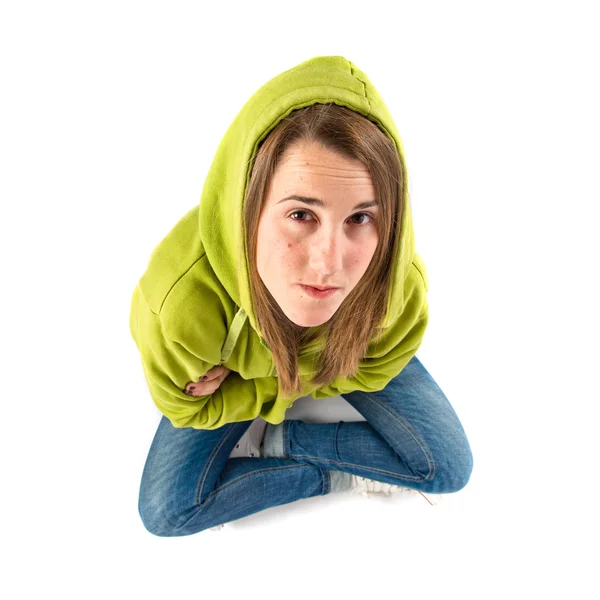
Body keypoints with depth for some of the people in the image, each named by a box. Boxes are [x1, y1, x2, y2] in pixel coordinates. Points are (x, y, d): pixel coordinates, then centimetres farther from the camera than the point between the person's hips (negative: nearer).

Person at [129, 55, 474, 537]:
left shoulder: (402, 286, -38)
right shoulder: (185, 300, -43)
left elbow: (369, 369, -14)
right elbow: (187, 407, -19)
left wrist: (269, 392, -20)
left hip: (343, 355, 2)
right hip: (235, 366, -1)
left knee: (450, 468, -7)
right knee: (165, 509, -10)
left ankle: (288, 440, 2)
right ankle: (334, 476, 3)